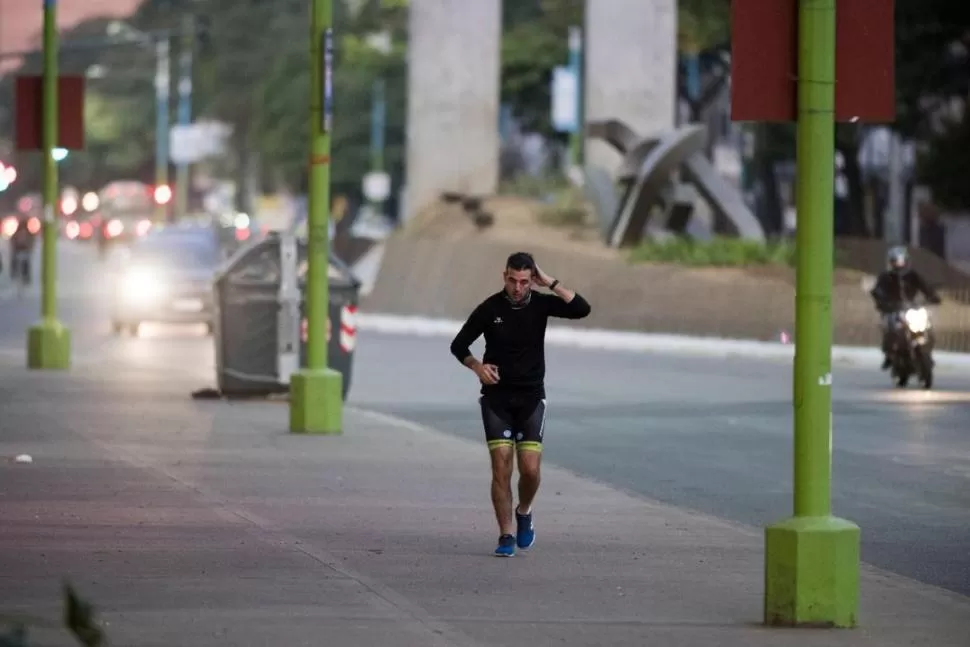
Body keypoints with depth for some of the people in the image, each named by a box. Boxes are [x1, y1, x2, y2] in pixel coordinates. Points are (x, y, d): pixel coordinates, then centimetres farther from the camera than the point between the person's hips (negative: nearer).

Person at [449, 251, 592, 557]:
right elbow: (458, 345, 4)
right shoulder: (490, 309, -4)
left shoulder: (541, 304, -2)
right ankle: (507, 535, -1)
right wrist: (477, 366, -15)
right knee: (501, 467, -9)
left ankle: (523, 513, 22)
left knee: (530, 468, -8)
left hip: (531, 398, 1)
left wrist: (549, 282, -17)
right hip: (496, 397, -1)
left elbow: (581, 309, -17)